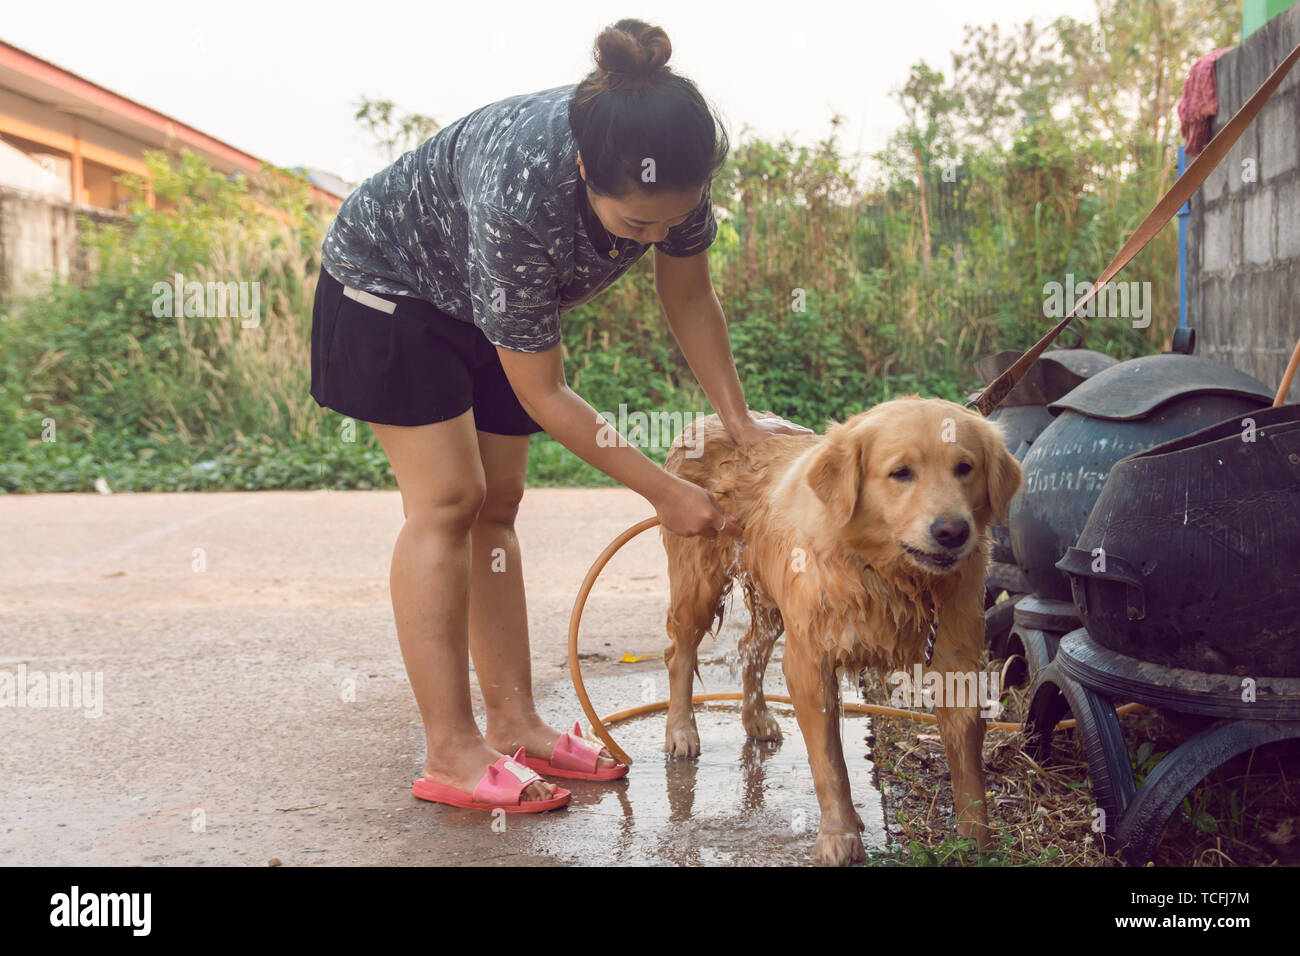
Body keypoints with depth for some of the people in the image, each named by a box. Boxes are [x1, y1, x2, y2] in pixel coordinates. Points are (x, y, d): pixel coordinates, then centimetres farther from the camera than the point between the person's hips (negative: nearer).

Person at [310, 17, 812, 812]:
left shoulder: (675, 176, -26)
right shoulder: (520, 196, -43)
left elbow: (690, 296, -6)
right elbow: (541, 393, -32)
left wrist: (739, 420, -12)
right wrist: (665, 492, -29)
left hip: (488, 300, 7)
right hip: (385, 278, -6)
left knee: (497, 506, 4)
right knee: (447, 501, -15)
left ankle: (516, 724, 8)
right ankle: (452, 756, -12)